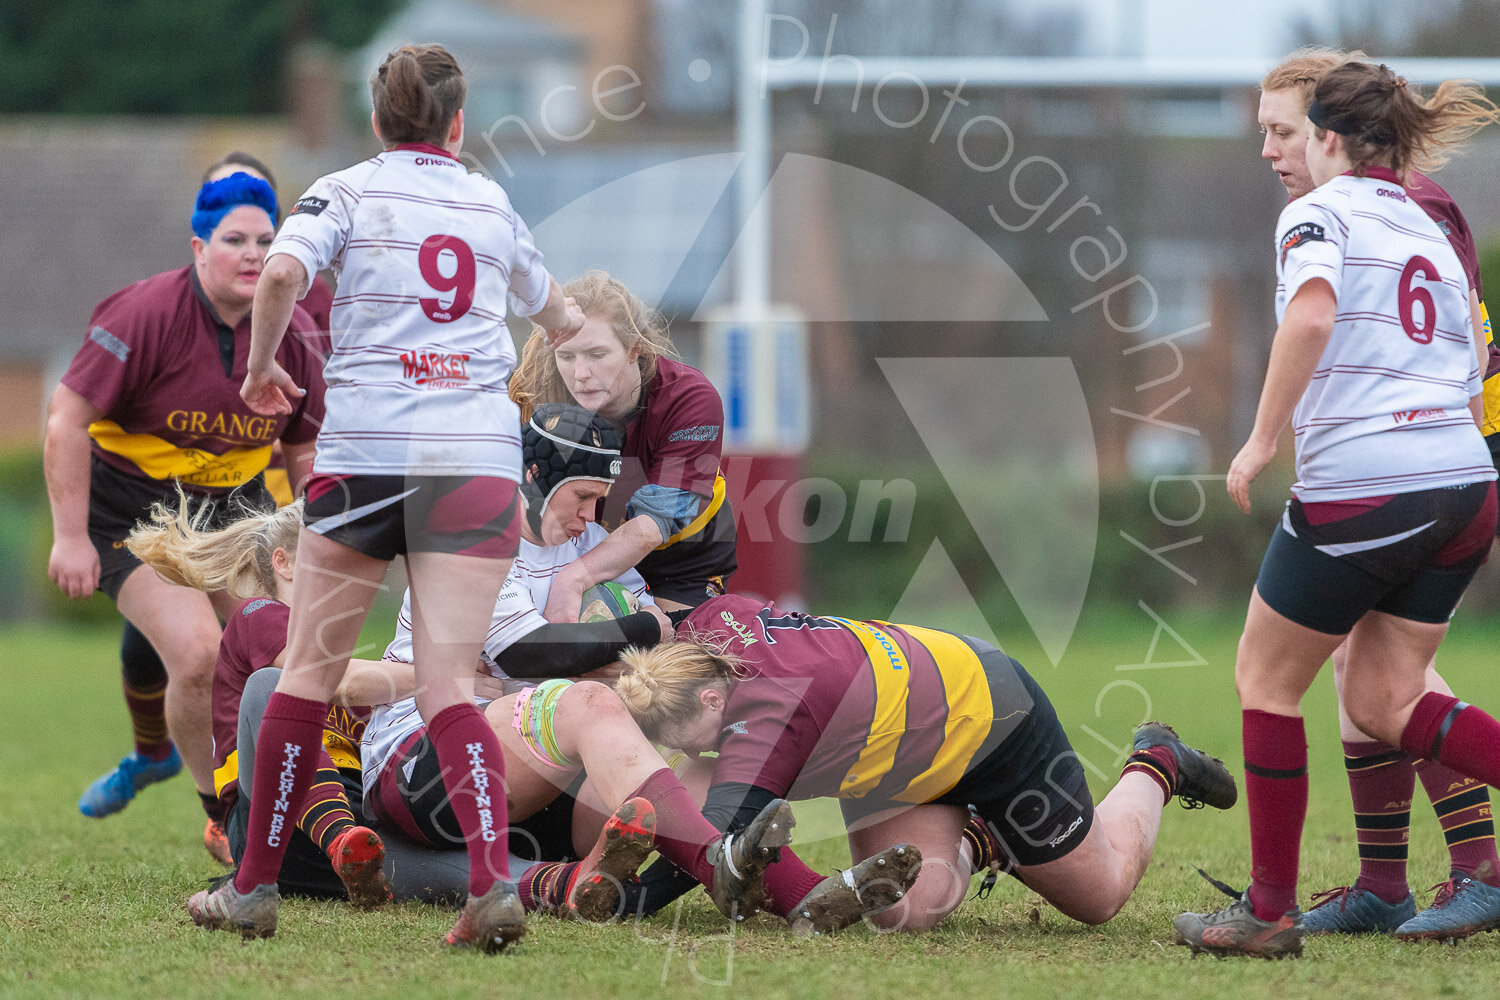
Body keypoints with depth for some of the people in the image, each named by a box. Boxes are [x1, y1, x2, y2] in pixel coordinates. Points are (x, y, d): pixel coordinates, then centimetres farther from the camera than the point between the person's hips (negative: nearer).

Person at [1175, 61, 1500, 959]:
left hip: (1360, 485, -7)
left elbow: (1311, 317, -21)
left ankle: (1271, 910, 11)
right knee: (1384, 699, 12)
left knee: (1266, 680, 9)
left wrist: (1262, 441, -15)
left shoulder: (1319, 213, -1)